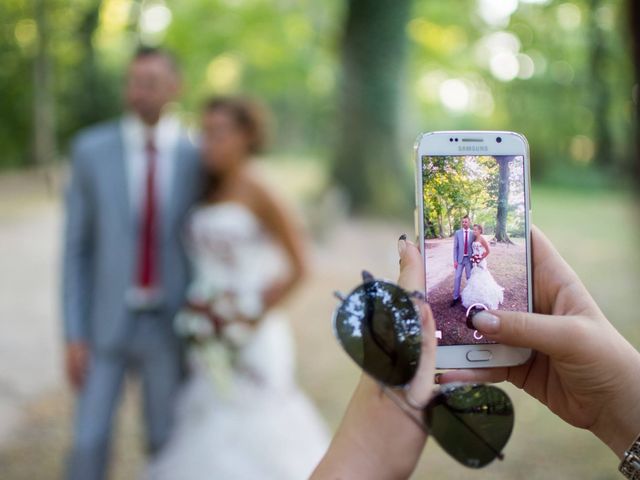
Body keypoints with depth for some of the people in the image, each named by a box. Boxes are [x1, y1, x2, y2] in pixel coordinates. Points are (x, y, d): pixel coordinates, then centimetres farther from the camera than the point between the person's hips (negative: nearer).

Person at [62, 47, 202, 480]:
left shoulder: (200, 157, -4)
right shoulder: (91, 149, -5)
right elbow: (77, 248, -2)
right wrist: (74, 336, -6)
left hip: (170, 327, 1)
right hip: (105, 322, 0)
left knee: (167, 444, 10)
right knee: (89, 443, 0)